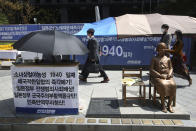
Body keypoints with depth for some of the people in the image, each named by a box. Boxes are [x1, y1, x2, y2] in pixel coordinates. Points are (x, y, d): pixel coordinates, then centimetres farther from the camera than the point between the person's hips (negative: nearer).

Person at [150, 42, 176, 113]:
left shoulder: (168, 59, 17)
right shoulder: (154, 59, 7)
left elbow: (171, 68, 16)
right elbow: (151, 70, -2)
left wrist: (170, 74, -7)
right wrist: (160, 75, -14)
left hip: (168, 76, 3)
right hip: (158, 77, -3)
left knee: (173, 85, -29)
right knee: (163, 85, -35)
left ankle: (169, 104, -16)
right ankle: (163, 104, -19)